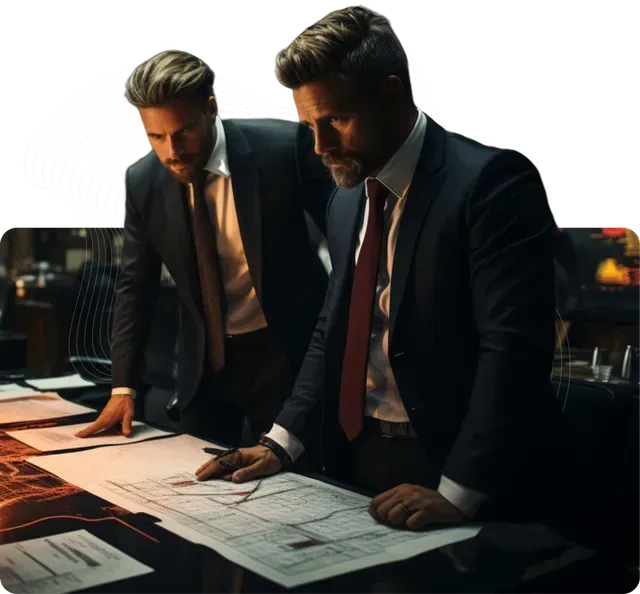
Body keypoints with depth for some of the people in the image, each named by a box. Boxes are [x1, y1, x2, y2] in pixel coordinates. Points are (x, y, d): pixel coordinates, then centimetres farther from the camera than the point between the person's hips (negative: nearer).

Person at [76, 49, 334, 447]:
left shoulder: (285, 147, -16)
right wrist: (124, 387, -1)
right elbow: (135, 287, 4)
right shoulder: (143, 182, -6)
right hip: (205, 363, 3)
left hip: (287, 351, -3)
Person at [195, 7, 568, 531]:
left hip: (449, 466, -6)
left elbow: (513, 346, -20)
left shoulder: (491, 181, -14)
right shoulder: (346, 199, 9)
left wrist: (457, 492, -25)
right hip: (354, 457, 6)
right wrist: (282, 443, 4)